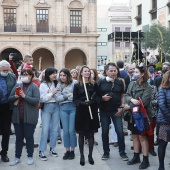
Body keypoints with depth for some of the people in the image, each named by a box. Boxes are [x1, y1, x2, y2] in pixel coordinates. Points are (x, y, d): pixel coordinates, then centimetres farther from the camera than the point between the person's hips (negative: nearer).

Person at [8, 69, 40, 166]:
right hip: (17, 116, 4)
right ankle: (17, 157, 22)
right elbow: (10, 99, 8)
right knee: (19, 137, 11)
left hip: (29, 117, -4)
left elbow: (36, 100, -14)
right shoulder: (17, 86, 9)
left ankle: (30, 156, 19)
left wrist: (24, 96, -22)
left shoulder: (34, 87, -4)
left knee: (29, 137, 4)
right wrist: (15, 97, -13)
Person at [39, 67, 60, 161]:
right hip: (47, 108, -3)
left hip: (56, 107, 4)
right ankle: (41, 151, 3)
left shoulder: (57, 83, 4)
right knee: (45, 130, -4)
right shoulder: (43, 85, -4)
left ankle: (52, 148, 24)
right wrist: (52, 93, -12)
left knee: (55, 129, 9)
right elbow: (42, 98, -11)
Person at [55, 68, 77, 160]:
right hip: (63, 108, 4)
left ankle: (72, 151, 13)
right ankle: (67, 151, 17)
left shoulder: (74, 83, -2)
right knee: (65, 131, 7)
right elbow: (57, 98, 3)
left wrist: (63, 96, -6)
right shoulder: (59, 85, 12)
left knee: (71, 130, 0)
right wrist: (67, 95, -10)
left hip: (73, 107, -3)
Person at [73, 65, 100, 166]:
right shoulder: (77, 86, 3)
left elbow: (98, 97, 3)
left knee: (91, 134, 7)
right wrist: (82, 103, -20)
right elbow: (75, 100, -1)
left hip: (92, 111, 1)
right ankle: (82, 155, 16)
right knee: (81, 134, 5)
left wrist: (92, 102, -17)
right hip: (81, 112, -1)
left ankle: (90, 155, 18)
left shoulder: (94, 84, 6)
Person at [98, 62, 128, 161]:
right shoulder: (101, 82, -2)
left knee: (120, 131, 0)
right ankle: (106, 152, 22)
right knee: (105, 132, 8)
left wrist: (121, 107, -4)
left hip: (116, 110, 0)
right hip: (104, 111, 0)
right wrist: (102, 98, -16)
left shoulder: (120, 82, 3)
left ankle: (122, 152, 14)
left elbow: (122, 96, 6)